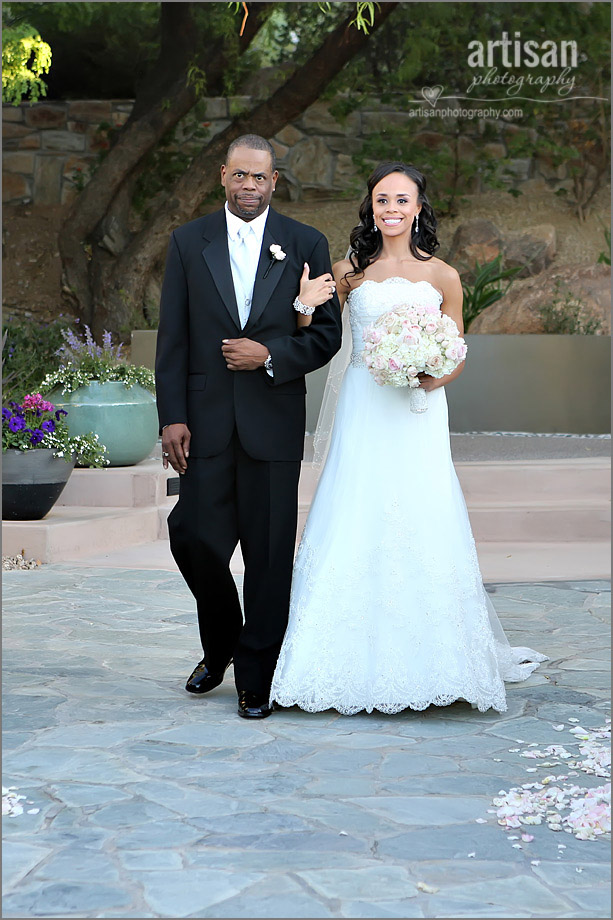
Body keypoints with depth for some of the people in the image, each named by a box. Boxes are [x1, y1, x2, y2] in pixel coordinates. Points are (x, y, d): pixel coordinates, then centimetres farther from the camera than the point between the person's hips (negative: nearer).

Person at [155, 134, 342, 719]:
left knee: (269, 554, 2)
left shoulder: (306, 244, 5)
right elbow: (172, 338, 4)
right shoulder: (188, 242, 7)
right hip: (206, 422, 1)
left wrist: (270, 355, -13)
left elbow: (327, 334, 4)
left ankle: (256, 680, 13)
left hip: (274, 423, -1)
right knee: (194, 538, -1)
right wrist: (171, 418, -4)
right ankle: (220, 646, 27)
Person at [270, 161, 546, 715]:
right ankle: (361, 662, 6)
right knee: (355, 531, -3)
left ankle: (424, 664, 5)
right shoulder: (349, 271, 8)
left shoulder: (442, 278, 6)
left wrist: (434, 378, -11)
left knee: (422, 529, -6)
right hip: (363, 414, 1)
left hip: (417, 416, -1)